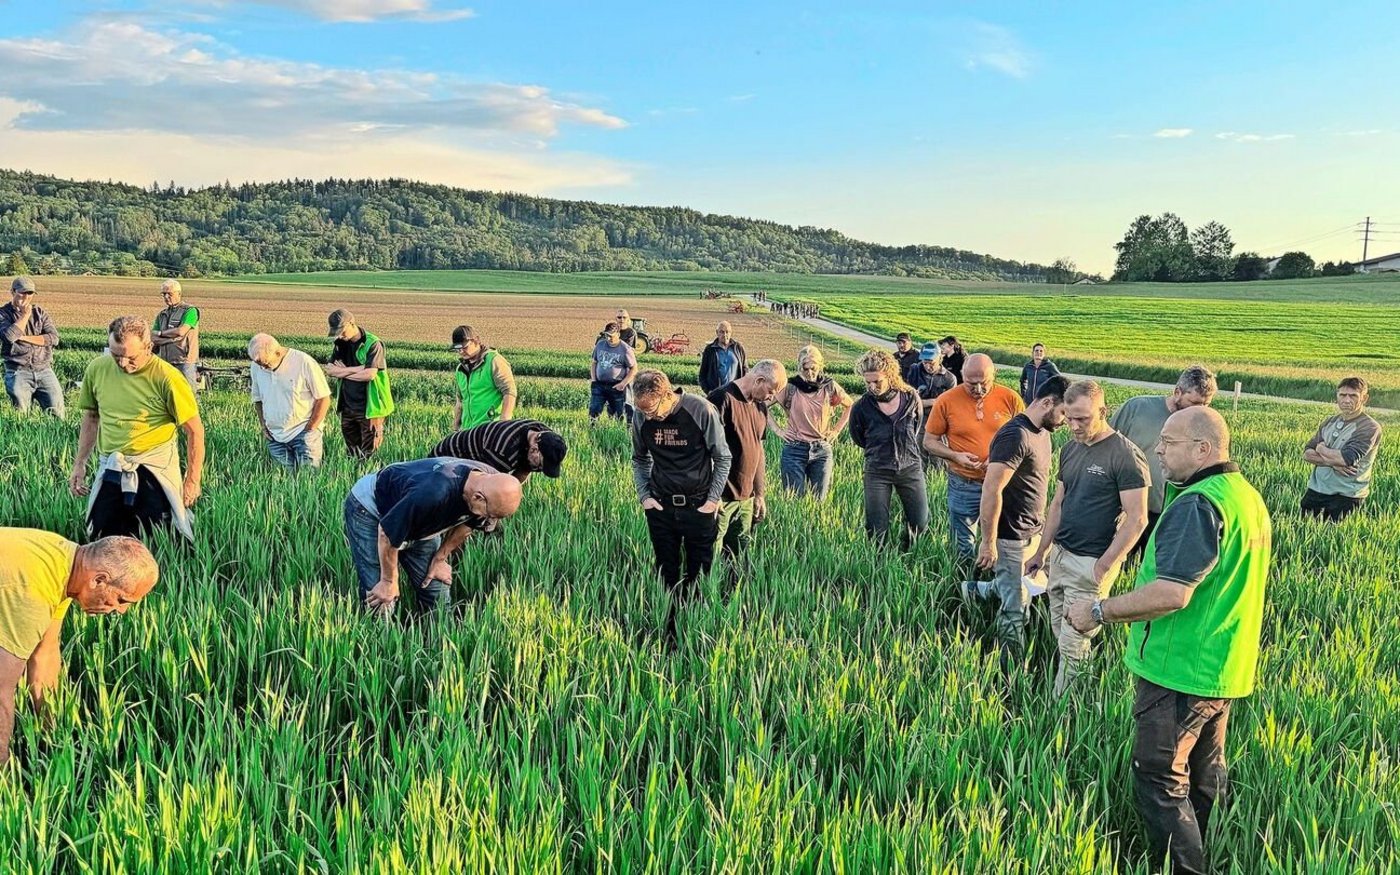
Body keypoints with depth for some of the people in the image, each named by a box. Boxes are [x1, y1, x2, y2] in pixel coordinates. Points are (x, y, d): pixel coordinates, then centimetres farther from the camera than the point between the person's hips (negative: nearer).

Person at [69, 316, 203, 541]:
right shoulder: (97, 368, 1)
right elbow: (91, 417, 16)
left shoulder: (165, 376, -14)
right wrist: (79, 464, 14)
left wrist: (192, 481, -11)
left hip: (154, 468, -4)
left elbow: (194, 430, -11)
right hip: (110, 468, 5)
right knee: (101, 536, 7)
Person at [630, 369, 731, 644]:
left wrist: (713, 500, -8)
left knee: (699, 576, 7)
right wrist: (644, 496, 1)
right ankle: (669, 639, 22)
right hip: (661, 507, 3)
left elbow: (723, 458, -6)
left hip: (699, 507, -3)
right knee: (666, 576, 11)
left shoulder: (701, 411, -17)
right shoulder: (641, 417, -6)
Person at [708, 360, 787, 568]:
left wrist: (760, 494, 20)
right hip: (721, 497, -8)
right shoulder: (723, 399, -14)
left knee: (739, 552, 13)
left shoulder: (760, 406, 13)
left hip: (747, 497, 8)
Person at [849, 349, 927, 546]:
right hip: (877, 472, -2)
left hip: (910, 467, 2)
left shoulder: (911, 398, -6)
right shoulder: (861, 407, -11)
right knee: (877, 529, -2)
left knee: (920, 523, 5)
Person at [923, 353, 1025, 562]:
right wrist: (955, 456, -17)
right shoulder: (946, 401, -8)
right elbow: (929, 441, 0)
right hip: (963, 486, 0)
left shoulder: (1010, 398, -6)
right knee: (963, 550, 12)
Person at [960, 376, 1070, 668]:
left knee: (1033, 586, 19)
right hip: (1011, 537, -9)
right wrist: (988, 543, -23)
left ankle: (977, 591, 39)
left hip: (1034, 533, 9)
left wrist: (1042, 528, 19)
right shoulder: (1015, 436, -23)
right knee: (1016, 608, 1)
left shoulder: (1042, 431, 7)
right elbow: (991, 490, -26)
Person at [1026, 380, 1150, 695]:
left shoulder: (1125, 455, -13)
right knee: (1059, 634, 12)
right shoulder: (1070, 450, 10)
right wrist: (1041, 552, 16)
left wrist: (1104, 566, -16)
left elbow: (1136, 519, -15)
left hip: (1090, 564, -7)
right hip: (1060, 556, 7)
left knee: (1072, 646, -4)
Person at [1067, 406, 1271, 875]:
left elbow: (1171, 593, -31)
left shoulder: (1198, 505, -23)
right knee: (1204, 778, 21)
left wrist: (1099, 610, -20)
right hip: (1224, 672, 10)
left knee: (1160, 781, 0)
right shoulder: (1249, 497, 10)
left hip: (1180, 670, -10)